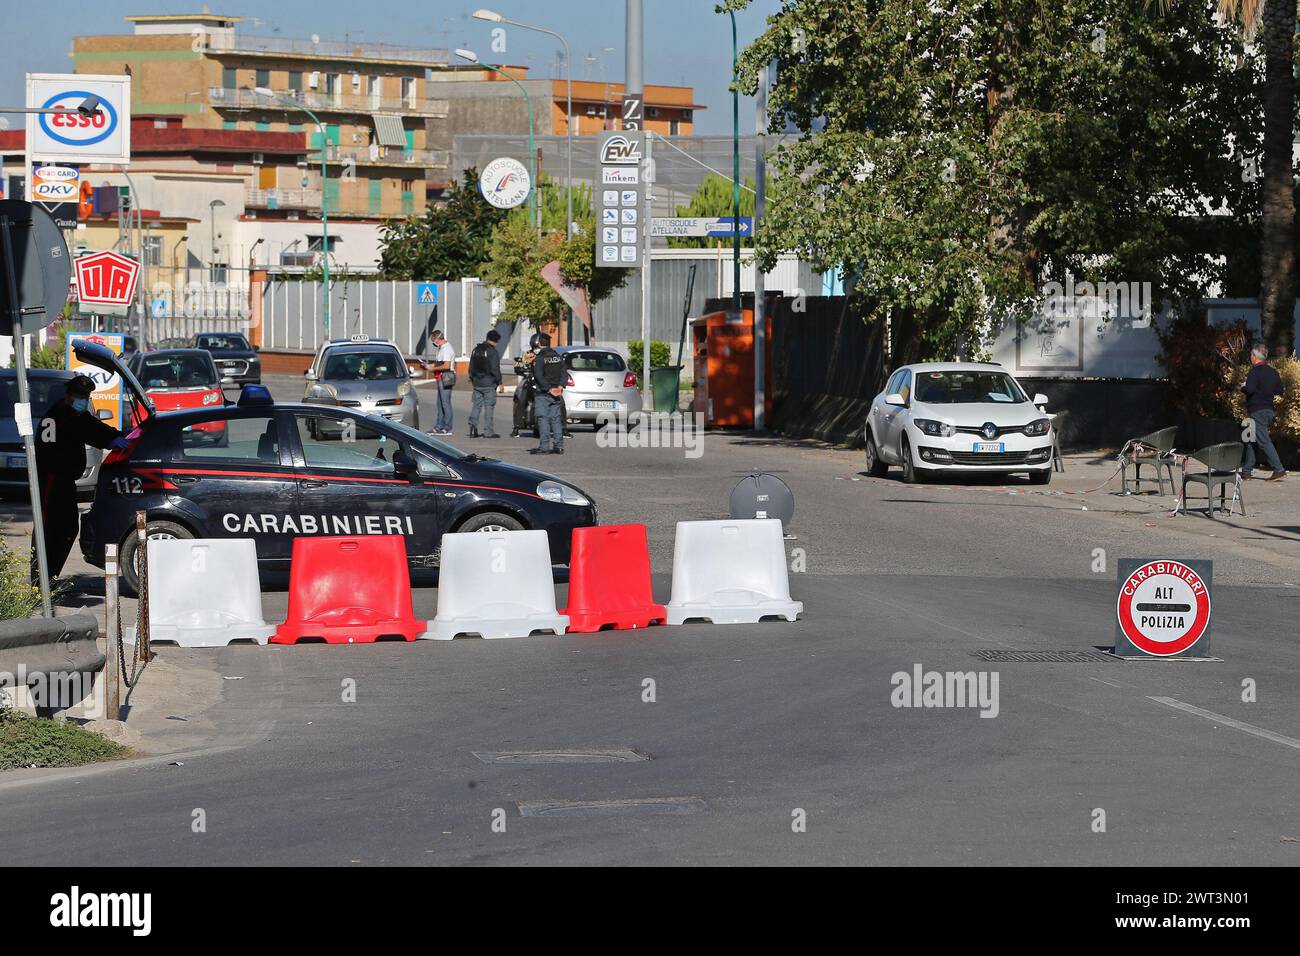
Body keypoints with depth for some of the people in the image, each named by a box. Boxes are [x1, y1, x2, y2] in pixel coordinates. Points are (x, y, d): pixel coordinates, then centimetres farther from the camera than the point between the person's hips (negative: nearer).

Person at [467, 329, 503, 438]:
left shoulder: (476, 350, 10)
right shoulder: (493, 352, -12)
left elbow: (471, 367, 17)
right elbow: (495, 369, -15)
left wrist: (472, 380, 26)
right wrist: (500, 383, -9)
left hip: (477, 383, 6)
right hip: (489, 384, -6)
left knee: (476, 406, 10)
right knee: (489, 406, -2)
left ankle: (473, 429, 3)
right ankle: (488, 431, -3)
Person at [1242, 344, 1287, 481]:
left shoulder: (1254, 372, -13)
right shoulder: (1273, 372, 11)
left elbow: (1249, 389, -24)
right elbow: (1279, 391, 15)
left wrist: (1243, 386, -3)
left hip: (1257, 411, -9)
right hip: (1269, 410, 9)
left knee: (1264, 441, -11)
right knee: (1251, 440, 16)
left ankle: (1279, 470, -18)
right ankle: (1246, 470, 18)